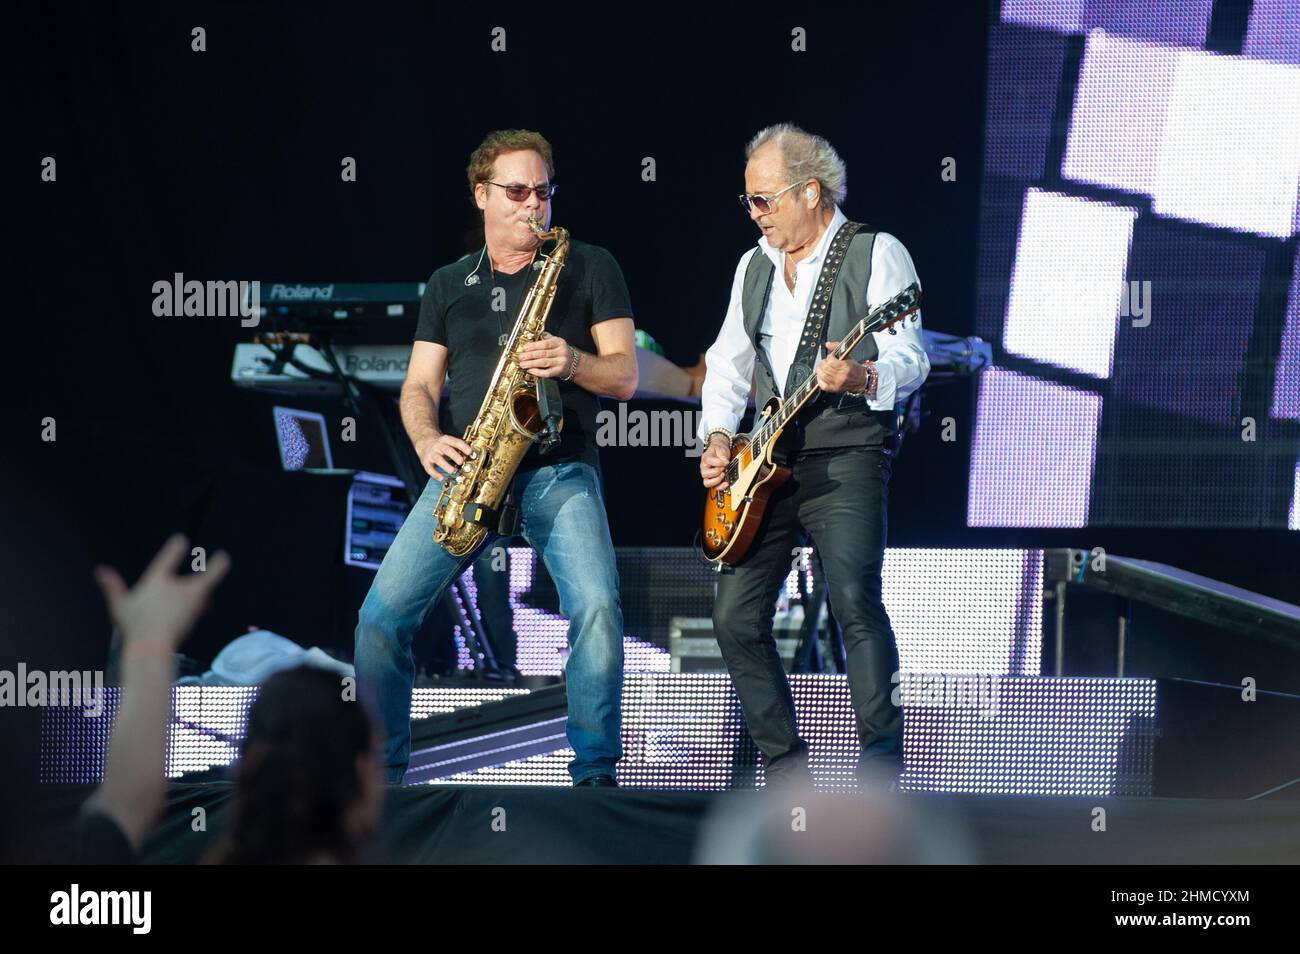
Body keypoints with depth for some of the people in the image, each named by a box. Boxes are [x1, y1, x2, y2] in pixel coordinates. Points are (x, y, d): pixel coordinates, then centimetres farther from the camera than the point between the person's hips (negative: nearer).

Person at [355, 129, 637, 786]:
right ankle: (379, 770, 1)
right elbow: (419, 386, 14)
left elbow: (625, 376, 5)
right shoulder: (448, 285, 18)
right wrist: (426, 440, -7)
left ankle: (596, 772, -13)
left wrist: (573, 362, -16)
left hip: (560, 467, -2)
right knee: (384, 612, -11)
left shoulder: (589, 268, 10)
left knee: (596, 606, -25)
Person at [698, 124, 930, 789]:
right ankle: (787, 771, 13)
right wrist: (717, 436, 7)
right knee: (736, 619, 1)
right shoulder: (754, 266, 18)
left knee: (855, 602, -24)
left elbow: (909, 360, -11)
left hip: (846, 458, -7)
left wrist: (863, 378, -32)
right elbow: (727, 363, 24)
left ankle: (881, 772, -24)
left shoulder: (877, 254, -3)